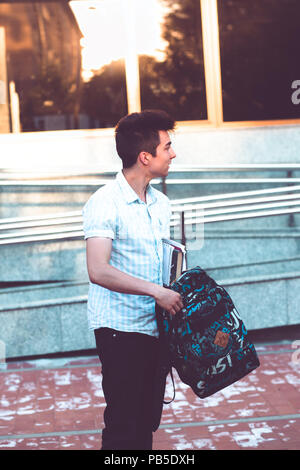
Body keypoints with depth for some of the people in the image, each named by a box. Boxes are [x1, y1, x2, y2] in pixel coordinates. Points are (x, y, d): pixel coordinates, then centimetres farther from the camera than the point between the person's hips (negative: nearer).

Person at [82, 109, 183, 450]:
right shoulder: (105, 203, -13)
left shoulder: (160, 204, 12)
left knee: (148, 422, 12)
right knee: (124, 427, -4)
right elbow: (99, 271, -24)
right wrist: (156, 291, -24)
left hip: (155, 328, 7)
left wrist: (178, 290, 6)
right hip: (120, 329, -7)